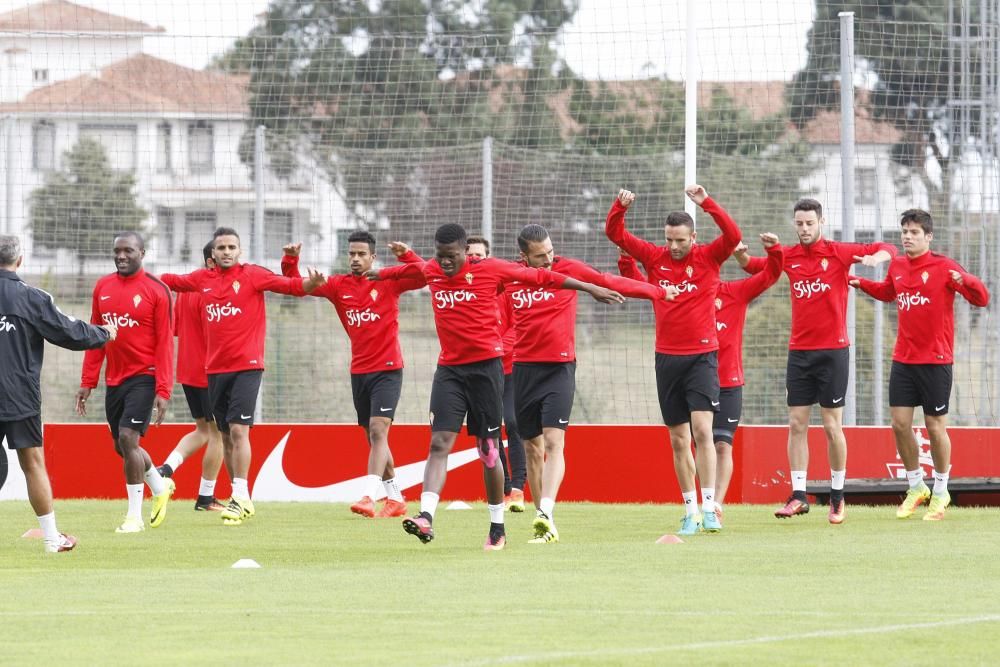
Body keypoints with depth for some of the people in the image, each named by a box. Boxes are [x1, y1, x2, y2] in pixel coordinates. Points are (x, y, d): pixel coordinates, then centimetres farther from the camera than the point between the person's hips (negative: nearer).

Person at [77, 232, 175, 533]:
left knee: (128, 438, -16)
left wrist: (163, 391, -15)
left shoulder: (156, 291, -9)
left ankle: (135, 516, -8)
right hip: (115, 378, 6)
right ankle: (160, 487, 40)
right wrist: (87, 382, 8)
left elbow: (165, 343, -10)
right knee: (122, 446, 13)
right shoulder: (102, 288, 8)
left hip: (144, 377, -6)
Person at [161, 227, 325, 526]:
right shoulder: (203, 279, 8)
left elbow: (290, 285, -13)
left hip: (246, 366, -5)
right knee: (225, 434, 9)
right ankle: (240, 497, 19)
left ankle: (241, 497, -13)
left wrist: (310, 284, -33)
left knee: (238, 429, -15)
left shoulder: (252, 275, -5)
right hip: (215, 367, 5)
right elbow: (172, 281, 22)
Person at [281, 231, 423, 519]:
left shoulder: (388, 281, -5)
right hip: (359, 372, 5)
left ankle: (368, 496, -28)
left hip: (387, 370, -5)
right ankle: (395, 498, 22)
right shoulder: (339, 286, 5)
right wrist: (290, 260, -12)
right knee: (373, 437, 11)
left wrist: (407, 256, -31)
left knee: (378, 430, -18)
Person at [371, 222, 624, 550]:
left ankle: (497, 527, 14)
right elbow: (406, 270, 30)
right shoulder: (429, 271, 6)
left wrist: (591, 289, 4)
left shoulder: (489, 269, -7)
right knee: (439, 443, -11)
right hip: (449, 369, 3)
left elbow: (539, 276, 0)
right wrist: (376, 274, 49)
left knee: (488, 449, 3)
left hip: (485, 366, -3)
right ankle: (426, 517, -23)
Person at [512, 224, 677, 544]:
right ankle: (541, 520, 16)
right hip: (524, 369, 2)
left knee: (553, 442, -16)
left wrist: (657, 292, 17)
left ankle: (545, 514, -29)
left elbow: (613, 283, 10)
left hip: (559, 368, -2)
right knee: (533, 447, 7)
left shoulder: (568, 269, 1)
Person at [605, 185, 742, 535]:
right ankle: (690, 511, 15)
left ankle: (709, 508, -17)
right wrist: (620, 206, -13)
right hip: (667, 358, 4)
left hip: (702, 355, -4)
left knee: (702, 428, -17)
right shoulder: (655, 258, 5)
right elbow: (615, 234, 5)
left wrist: (707, 203, -26)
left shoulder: (708, 258, -2)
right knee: (678, 439, 7)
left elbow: (733, 236, -20)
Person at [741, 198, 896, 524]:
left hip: (833, 350, -3)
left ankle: (838, 497, 11)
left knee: (832, 426, 1)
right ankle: (798, 495, 2)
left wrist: (874, 257, -26)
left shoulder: (838, 252, -3)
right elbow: (754, 267, 22)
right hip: (799, 351, 3)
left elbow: (888, 249, -4)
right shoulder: (789, 257, 7)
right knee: (796, 424, 0)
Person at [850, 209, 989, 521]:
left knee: (935, 426, 2)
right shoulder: (897, 266, 7)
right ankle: (916, 487, 20)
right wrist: (861, 283, 14)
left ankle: (940, 493, 18)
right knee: (900, 423, 3)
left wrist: (965, 281, -34)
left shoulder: (943, 267, -10)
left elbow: (981, 298, -15)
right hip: (903, 360, 5)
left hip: (935, 360, -5)